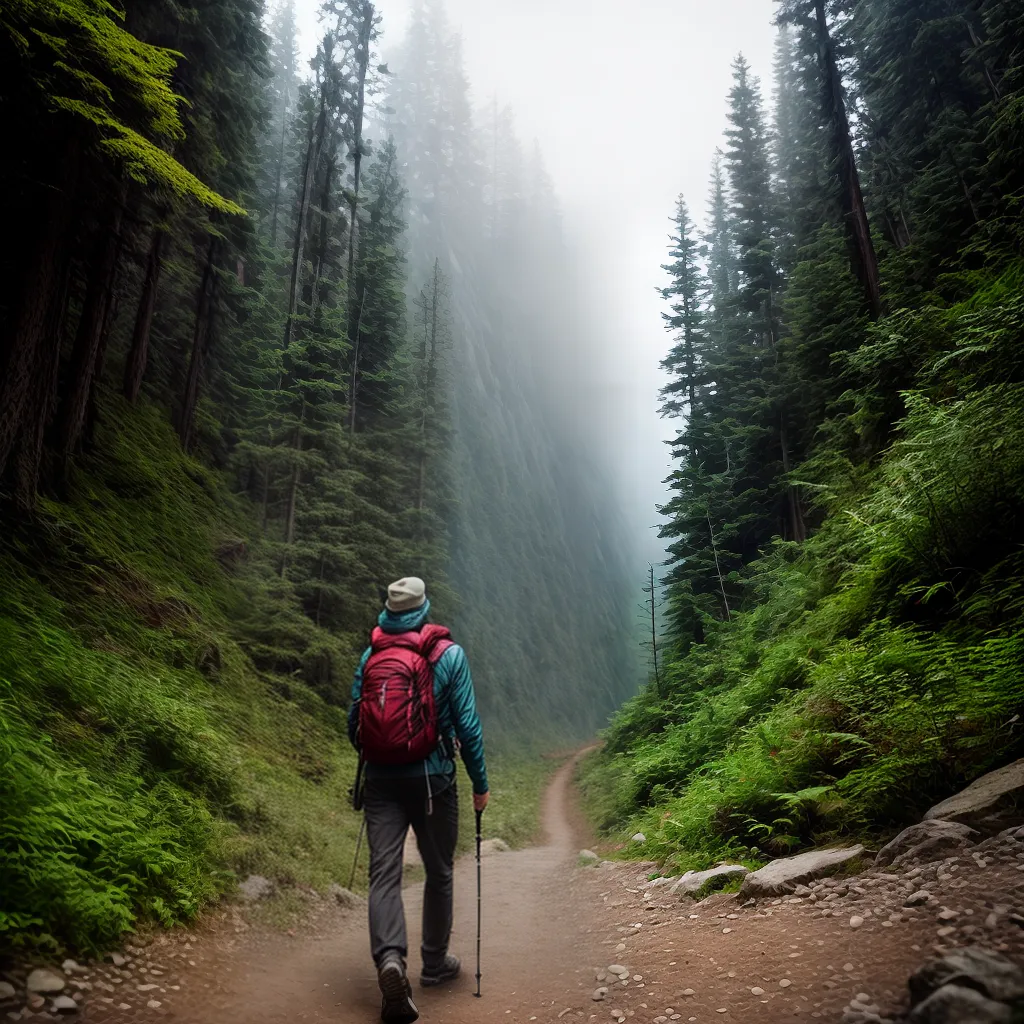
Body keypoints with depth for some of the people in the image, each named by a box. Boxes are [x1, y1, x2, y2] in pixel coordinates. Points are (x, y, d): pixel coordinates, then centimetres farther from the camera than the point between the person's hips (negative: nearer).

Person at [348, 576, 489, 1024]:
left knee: (384, 872, 1)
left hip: (381, 780, 2)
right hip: (432, 780, -2)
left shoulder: (370, 654, 3)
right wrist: (480, 783, 3)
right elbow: (467, 723, -7)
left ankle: (390, 958, -20)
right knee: (439, 872, 15)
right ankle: (435, 963, 28)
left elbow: (353, 721, 7)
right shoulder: (449, 654, -6)